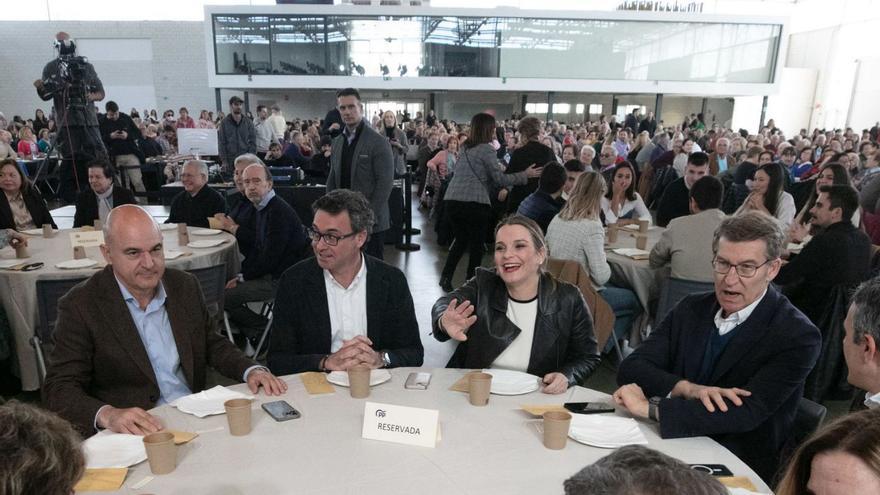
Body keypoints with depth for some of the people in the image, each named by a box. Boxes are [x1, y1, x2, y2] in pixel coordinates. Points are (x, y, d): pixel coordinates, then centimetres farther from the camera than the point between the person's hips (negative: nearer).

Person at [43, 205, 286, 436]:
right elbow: (58, 389, -9)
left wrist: (252, 370, -4)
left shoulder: (186, 285, 6)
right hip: (138, 430, -3)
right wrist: (107, 415, -29)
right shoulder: (80, 306, -6)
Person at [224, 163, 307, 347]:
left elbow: (270, 258, -22)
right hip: (267, 272, 10)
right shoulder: (259, 209, 12)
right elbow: (256, 248, 17)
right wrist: (241, 275, 3)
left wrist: (244, 276, -8)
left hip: (280, 278, -10)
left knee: (224, 297, -13)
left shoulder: (280, 212, -21)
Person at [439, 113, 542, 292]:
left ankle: (446, 277, 15)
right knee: (477, 244, 6)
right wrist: (525, 174, 1)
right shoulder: (486, 149, -6)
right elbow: (500, 179, -7)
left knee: (461, 240, 20)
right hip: (474, 202, -7)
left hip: (452, 200, 7)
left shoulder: (465, 149, 17)